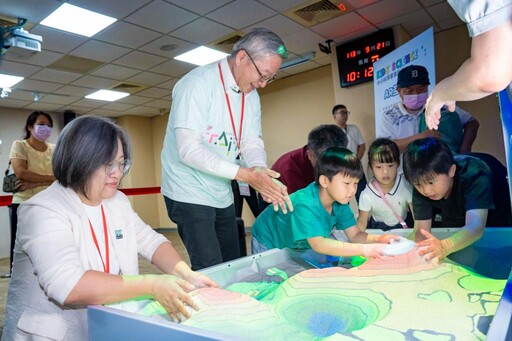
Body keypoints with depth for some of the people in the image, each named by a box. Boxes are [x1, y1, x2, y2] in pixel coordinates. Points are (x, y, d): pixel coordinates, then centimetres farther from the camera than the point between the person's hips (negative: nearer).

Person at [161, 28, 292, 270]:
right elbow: (189, 149, -25)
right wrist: (244, 174, -30)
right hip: (190, 194, -7)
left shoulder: (251, 95, 6)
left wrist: (261, 172, -21)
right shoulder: (198, 84, -18)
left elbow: (252, 142, 2)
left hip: (223, 196, 7)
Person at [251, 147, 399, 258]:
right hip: (268, 244, -6)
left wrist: (378, 239, -37)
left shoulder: (340, 203, -16)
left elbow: (355, 235, -15)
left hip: (297, 247, 6)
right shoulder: (305, 204, -41)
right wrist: (364, 249, -55)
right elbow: (318, 244, -50)